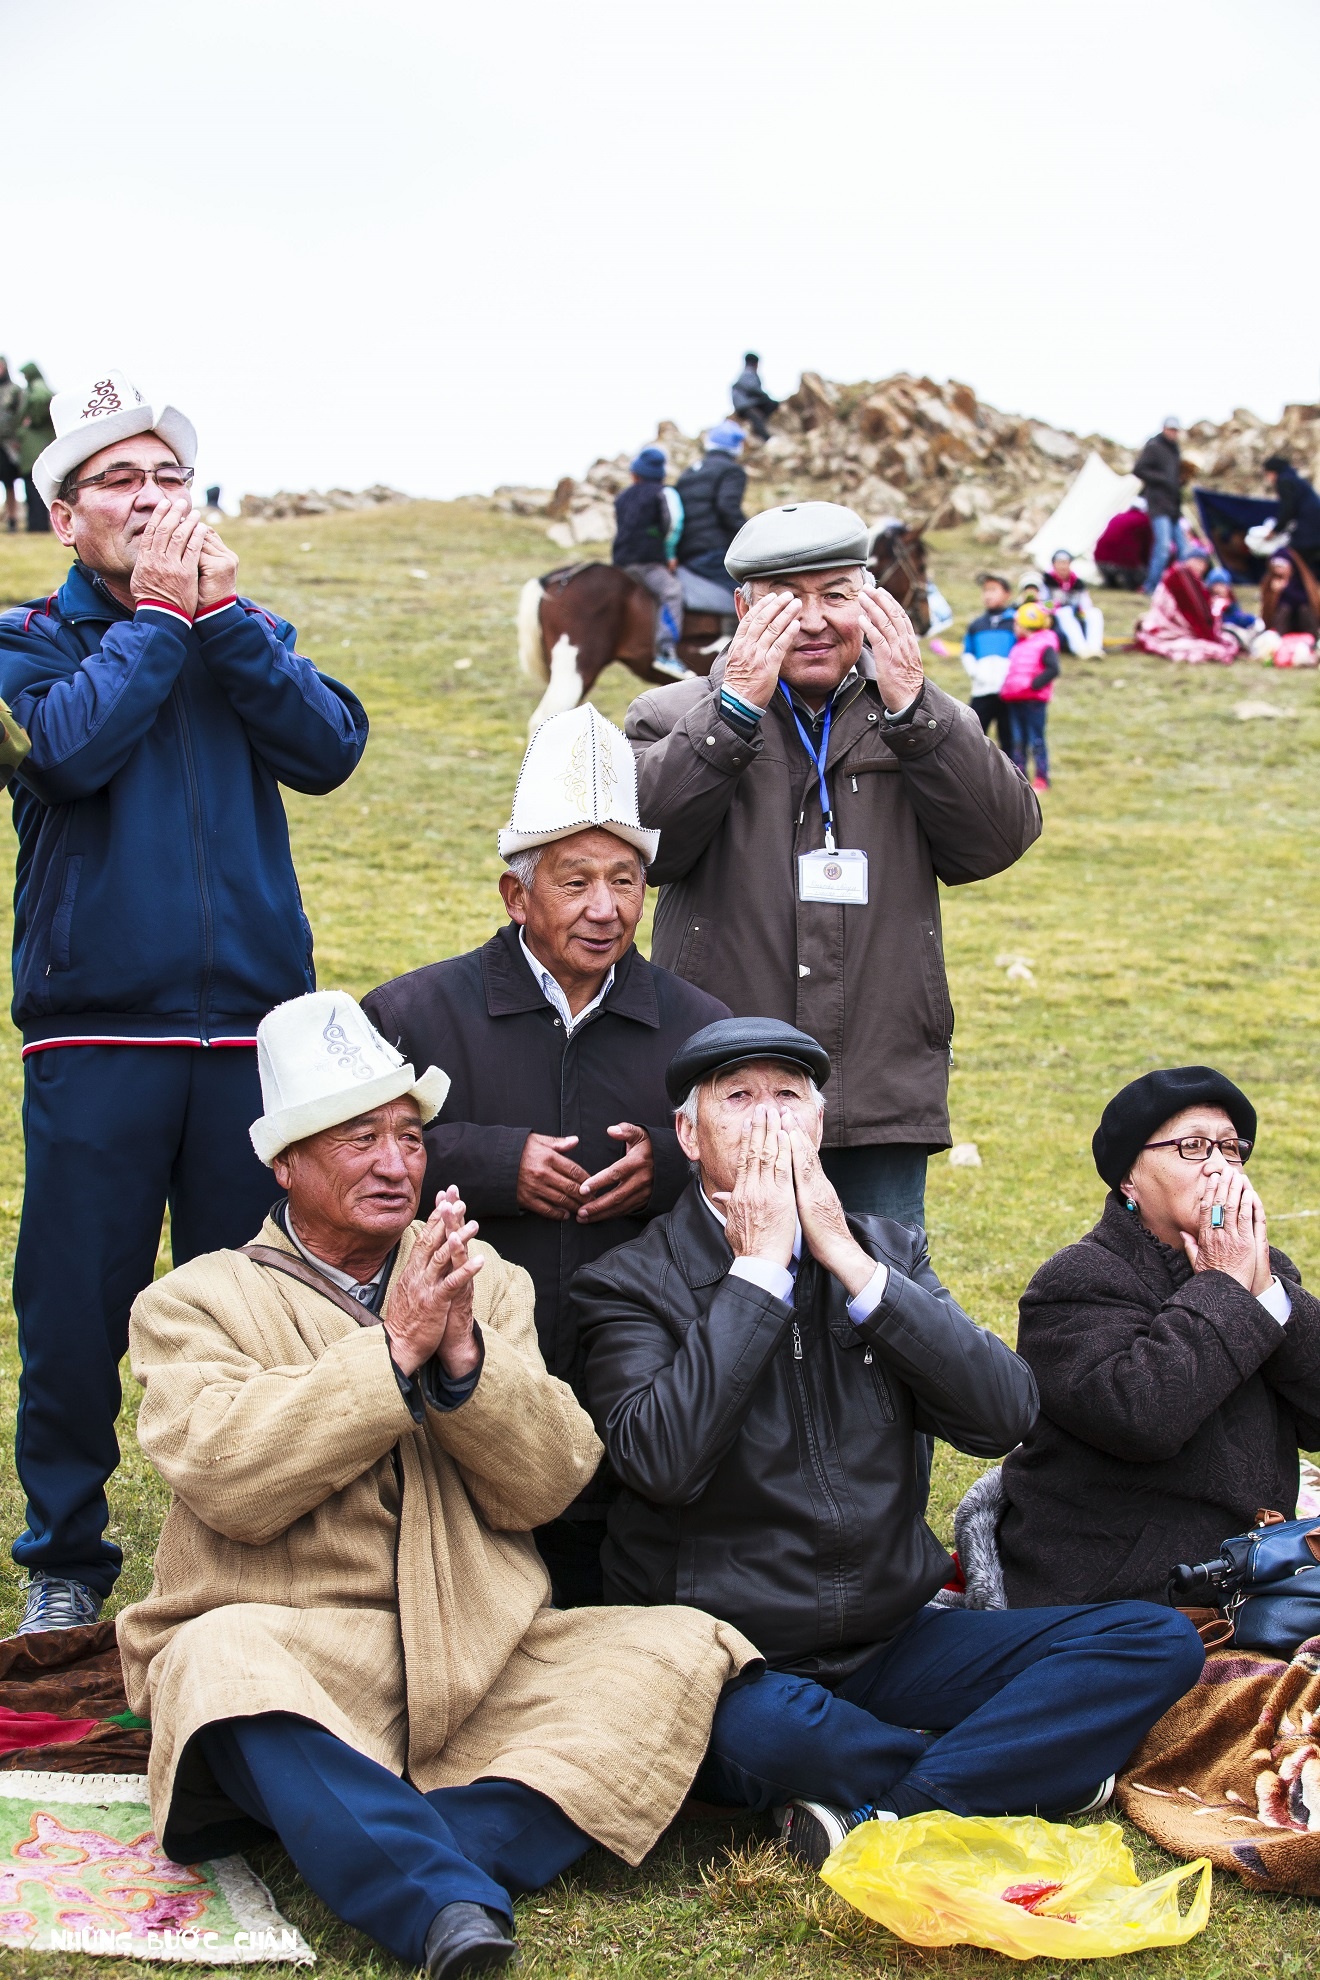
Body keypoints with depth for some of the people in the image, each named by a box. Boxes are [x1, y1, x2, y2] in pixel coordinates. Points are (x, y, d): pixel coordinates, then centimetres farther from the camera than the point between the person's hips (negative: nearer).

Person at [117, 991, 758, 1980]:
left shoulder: (486, 1284, 15)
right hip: (293, 1662, -3)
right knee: (220, 1660, -35)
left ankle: (382, 1859, -32)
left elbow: (547, 1485, 4)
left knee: (681, 1649, -19)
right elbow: (224, 1476, -12)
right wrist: (393, 1352, -14)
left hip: (476, 1666, 4)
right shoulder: (193, 1302, 7)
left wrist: (463, 1354, -12)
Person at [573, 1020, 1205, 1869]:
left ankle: (880, 1813, -21)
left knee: (1159, 1641, -11)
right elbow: (663, 1461, -21)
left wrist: (848, 1259, -10)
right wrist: (759, 1264, -16)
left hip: (889, 1642, 5)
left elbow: (1005, 1415, -5)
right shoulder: (633, 1284, -3)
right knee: (764, 1729, -39)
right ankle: (1017, 1764, -10)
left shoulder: (886, 1251, 10)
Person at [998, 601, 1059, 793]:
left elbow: (1053, 669, -19)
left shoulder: (1044, 645, -9)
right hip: (1013, 700, 8)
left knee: (1036, 741, -2)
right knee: (1017, 741, 10)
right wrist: (1006, 689, 13)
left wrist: (1034, 684, -22)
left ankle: (1042, 778, 4)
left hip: (1034, 700, -8)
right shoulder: (1019, 645, 17)